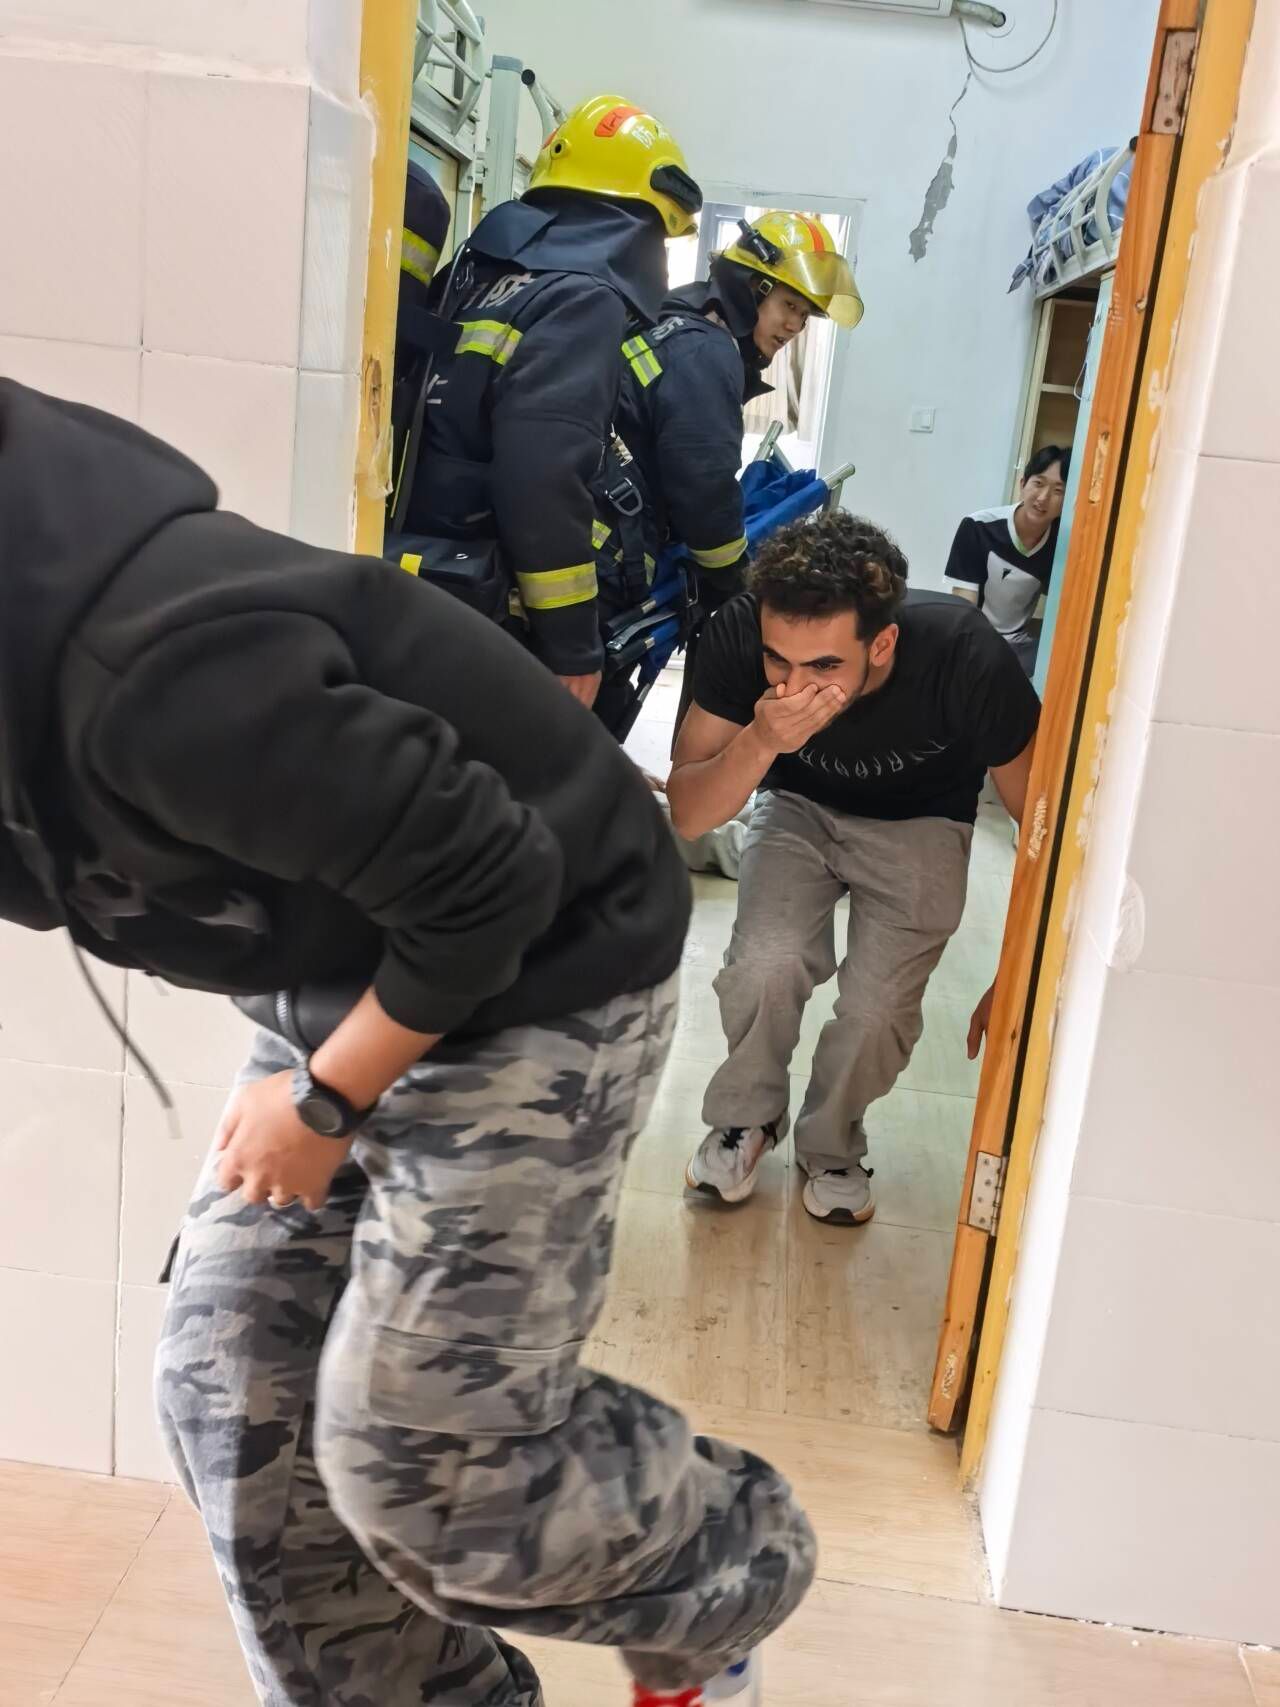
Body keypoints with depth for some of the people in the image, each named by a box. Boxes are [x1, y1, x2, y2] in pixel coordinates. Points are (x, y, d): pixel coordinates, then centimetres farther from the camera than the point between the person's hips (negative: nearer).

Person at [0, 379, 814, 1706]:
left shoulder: (150, 679, -32)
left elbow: (488, 887, -27)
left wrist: (325, 1102, -14)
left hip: (533, 991, -9)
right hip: (348, 983, 9)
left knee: (413, 1444, -1)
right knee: (227, 1390, 8)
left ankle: (727, 1592, 28)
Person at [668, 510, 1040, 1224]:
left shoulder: (965, 659, -35)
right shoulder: (739, 635, -30)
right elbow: (688, 815, -25)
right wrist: (762, 742, -45)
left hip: (921, 825, -1)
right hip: (801, 807, 1)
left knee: (877, 1010, -19)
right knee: (765, 965, -24)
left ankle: (833, 1144, 14)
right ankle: (747, 1119, 8)